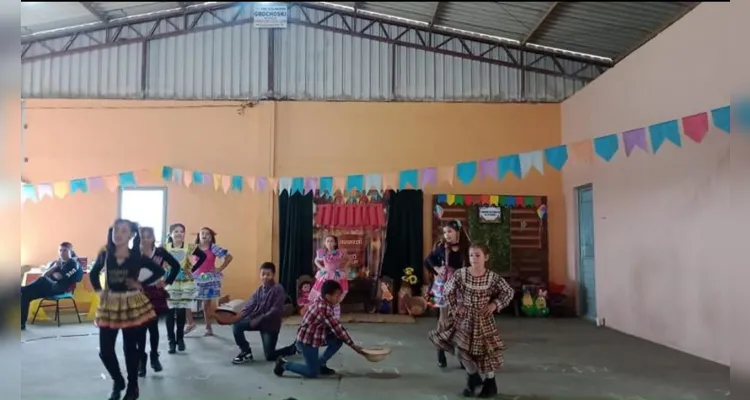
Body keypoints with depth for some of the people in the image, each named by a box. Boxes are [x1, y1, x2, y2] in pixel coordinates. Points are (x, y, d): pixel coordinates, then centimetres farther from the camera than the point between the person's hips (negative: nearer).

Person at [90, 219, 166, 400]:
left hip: (132, 305, -2)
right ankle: (118, 382, 28)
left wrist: (141, 284, -5)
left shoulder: (138, 257, -6)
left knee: (130, 348, 6)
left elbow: (160, 271, 2)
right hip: (109, 305, 2)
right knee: (105, 350, 2)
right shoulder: (105, 255, -1)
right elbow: (93, 273, 18)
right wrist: (98, 290, 5)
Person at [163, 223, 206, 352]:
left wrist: (192, 270, -6)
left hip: (186, 284, 0)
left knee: (182, 312, 5)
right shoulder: (164, 248, -2)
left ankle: (180, 339, 20)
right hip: (170, 284, 0)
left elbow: (203, 256, -3)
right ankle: (172, 341, 6)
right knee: (170, 313, -2)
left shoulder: (190, 247, -3)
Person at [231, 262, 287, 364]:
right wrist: (240, 316, -22)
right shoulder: (259, 290, 7)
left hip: (270, 324, -6)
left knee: (270, 356, -5)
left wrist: (260, 319, -27)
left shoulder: (278, 289, -14)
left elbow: (276, 310, -21)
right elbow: (250, 305, -3)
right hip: (257, 319, 6)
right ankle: (246, 352, 1)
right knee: (236, 324, -17)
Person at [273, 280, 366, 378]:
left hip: (314, 337, 9)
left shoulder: (321, 302, 1)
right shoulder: (324, 308, -27)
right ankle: (284, 364, 6)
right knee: (313, 373, -4)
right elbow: (337, 328, -22)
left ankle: (320, 364, 15)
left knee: (338, 340, 4)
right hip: (307, 341, -9)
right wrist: (352, 345, -12)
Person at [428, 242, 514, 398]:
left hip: (483, 319, -1)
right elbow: (447, 291, 1)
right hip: (464, 318, 1)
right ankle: (473, 377, 28)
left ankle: (490, 384, 26)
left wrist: (494, 304, -9)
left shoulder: (492, 277, -11)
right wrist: (455, 307, -6)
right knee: (462, 349, 1)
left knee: (486, 350, 5)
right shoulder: (460, 274, -10)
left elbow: (509, 292, 0)